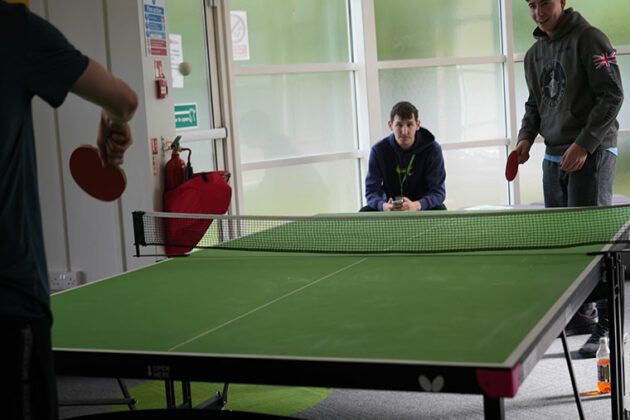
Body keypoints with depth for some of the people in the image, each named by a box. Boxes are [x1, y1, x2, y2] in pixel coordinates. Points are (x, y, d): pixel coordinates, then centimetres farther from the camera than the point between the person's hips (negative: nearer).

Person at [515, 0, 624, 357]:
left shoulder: (590, 39, -7)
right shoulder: (535, 53, 15)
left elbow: (612, 96, -13)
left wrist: (583, 145, -19)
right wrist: (527, 136, 3)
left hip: (592, 154, -7)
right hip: (554, 157, 7)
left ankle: (607, 326, -5)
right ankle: (582, 313, 19)